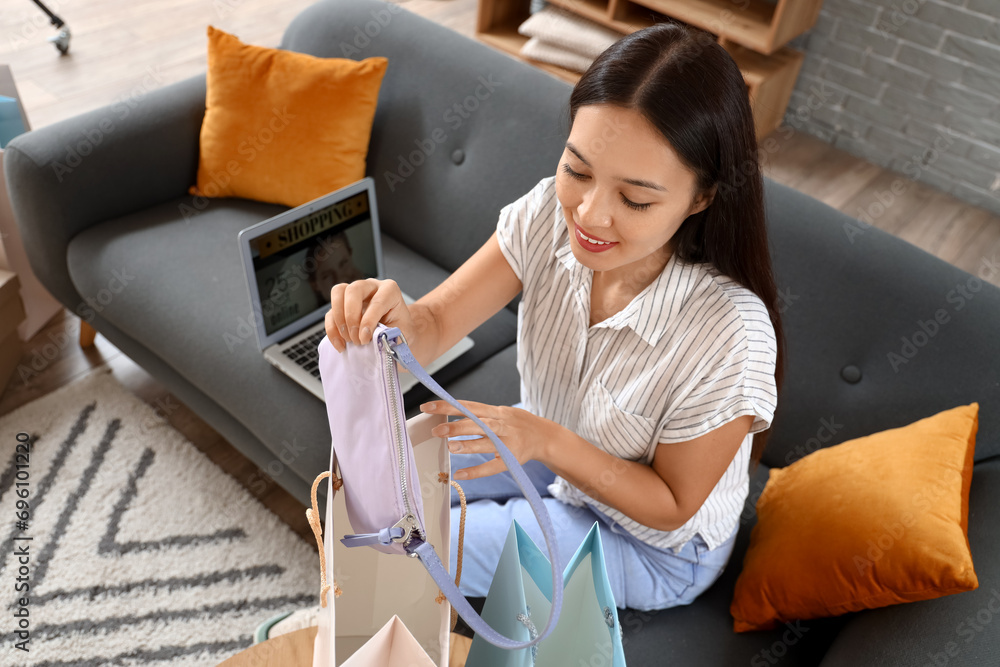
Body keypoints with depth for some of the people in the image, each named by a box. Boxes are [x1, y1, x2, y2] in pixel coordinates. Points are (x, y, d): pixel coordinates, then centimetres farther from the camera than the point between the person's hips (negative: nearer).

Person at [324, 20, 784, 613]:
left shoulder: (729, 335, -37)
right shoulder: (550, 214, -24)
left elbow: (672, 508, -23)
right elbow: (438, 324, -21)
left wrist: (545, 441, -37)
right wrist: (399, 320, -45)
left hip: (657, 546, -4)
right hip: (553, 453, 5)